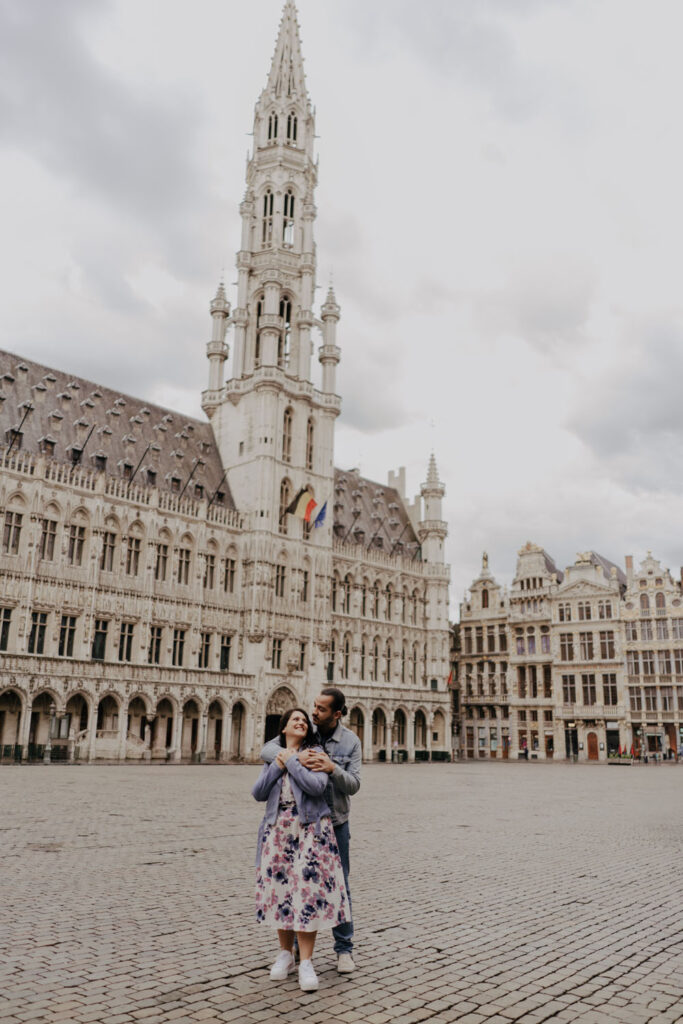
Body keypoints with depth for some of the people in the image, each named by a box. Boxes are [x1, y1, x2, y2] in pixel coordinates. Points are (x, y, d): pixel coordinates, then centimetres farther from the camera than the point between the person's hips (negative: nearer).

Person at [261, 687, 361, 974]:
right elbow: (266, 751, -14)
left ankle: (344, 949, 22)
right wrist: (295, 757, -32)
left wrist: (332, 769, -30)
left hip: (335, 823, -1)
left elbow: (353, 785, -10)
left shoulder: (350, 741, -6)